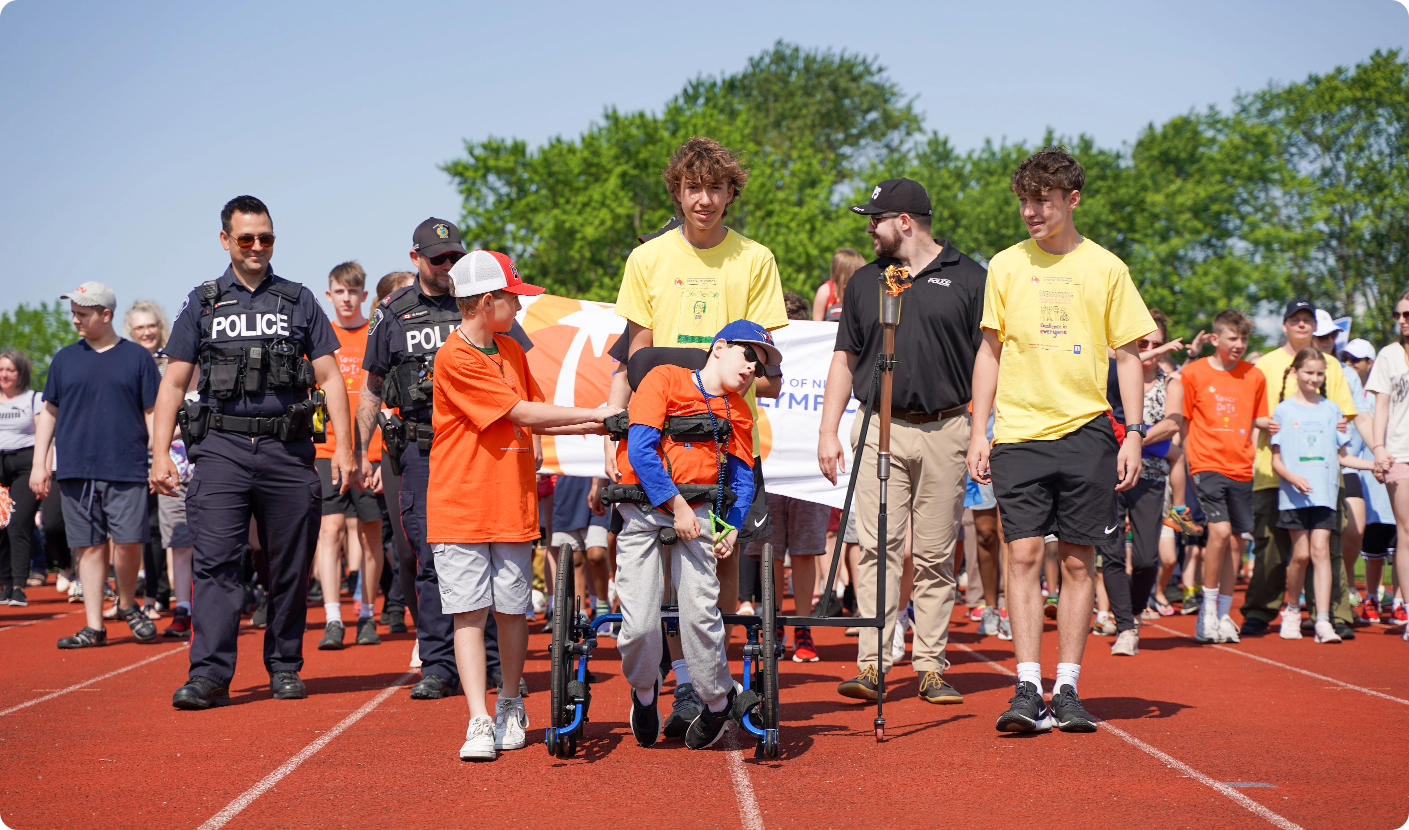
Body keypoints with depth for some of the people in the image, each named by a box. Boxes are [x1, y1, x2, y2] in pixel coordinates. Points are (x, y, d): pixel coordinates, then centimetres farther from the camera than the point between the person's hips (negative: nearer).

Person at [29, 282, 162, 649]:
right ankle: (94, 627, 8)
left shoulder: (137, 357, 5)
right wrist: (39, 463, 7)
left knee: (128, 542, -8)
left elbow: (152, 413, 6)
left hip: (126, 470, -2)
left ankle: (128, 604, 18)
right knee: (90, 547, 3)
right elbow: (48, 412, 15)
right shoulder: (65, 359, 11)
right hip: (76, 471, 2)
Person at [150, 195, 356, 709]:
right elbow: (173, 382, 9)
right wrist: (160, 454, -1)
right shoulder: (202, 304, 11)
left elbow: (329, 377, 9)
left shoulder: (299, 301, 12)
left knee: (290, 565, 5)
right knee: (215, 561, -10)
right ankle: (209, 674, -12)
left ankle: (285, 666, 17)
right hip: (221, 447, -1)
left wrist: (344, 447, -1)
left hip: (288, 449, 1)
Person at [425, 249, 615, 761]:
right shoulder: (455, 358, -12)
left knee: (512, 610, 8)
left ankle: (510, 707, 25)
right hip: (460, 507, -6)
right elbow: (523, 413, -13)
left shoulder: (511, 350, 14)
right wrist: (594, 413, -7)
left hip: (512, 507, 6)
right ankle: (479, 723, -5)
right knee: (469, 613, -6)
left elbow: (534, 422, 17)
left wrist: (591, 427, 3)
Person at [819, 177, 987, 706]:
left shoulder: (969, 279, 5)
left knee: (935, 555, 3)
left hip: (945, 431, -2)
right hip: (880, 430, 2)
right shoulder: (865, 282, 14)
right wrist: (828, 432, 7)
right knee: (878, 547, -6)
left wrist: (985, 434, -2)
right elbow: (845, 359, 15)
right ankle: (872, 663, -5)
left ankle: (931, 666, 9)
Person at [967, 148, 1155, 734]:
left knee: (1077, 561, 2)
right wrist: (978, 433, 5)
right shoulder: (1005, 267, 8)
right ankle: (1027, 690, -4)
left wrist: (1133, 434, -1)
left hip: (1085, 431, 0)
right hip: (1018, 432, 1)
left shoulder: (1105, 268, 5)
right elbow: (990, 352, 11)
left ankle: (1067, 691, 8)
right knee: (1023, 555, -6)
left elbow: (1128, 355, 7)